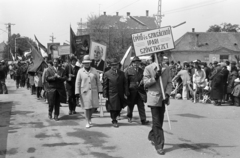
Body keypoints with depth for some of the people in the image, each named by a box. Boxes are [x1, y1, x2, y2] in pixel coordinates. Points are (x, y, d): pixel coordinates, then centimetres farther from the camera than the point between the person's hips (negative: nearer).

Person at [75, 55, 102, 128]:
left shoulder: (94, 70, 7)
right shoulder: (80, 71, 1)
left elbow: (98, 81, 9)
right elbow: (77, 83, 1)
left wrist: (100, 90, 6)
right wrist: (77, 92, -4)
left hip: (93, 91, 2)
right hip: (84, 92, -2)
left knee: (93, 106, 4)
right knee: (87, 107, -2)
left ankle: (90, 118, 29)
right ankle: (87, 122, 10)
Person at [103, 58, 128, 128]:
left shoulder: (121, 73, 10)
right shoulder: (107, 74, -2)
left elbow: (125, 84, 10)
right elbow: (105, 86, -4)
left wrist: (126, 93, 2)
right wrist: (105, 95, -8)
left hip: (120, 95, 4)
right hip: (112, 95, -3)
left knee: (119, 108, 8)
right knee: (113, 109, 1)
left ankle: (115, 117, 31)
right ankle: (114, 121, 16)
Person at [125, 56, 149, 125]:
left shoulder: (141, 71, 10)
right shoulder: (128, 71, 0)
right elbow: (126, 82, -2)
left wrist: (142, 82, -7)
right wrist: (127, 91, -7)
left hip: (140, 91, 2)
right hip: (131, 90, -2)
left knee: (141, 105, -3)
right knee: (130, 105, 11)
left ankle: (143, 120, -4)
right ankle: (129, 117, 32)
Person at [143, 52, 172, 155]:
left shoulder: (166, 69, 8)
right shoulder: (148, 68, -3)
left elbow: (169, 83, 5)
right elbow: (145, 83, -6)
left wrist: (167, 94, -10)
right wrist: (154, 78, -20)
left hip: (163, 99, 5)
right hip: (154, 97, -5)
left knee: (160, 121, 16)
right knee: (157, 123, -7)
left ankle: (152, 136, 41)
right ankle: (159, 146, -3)